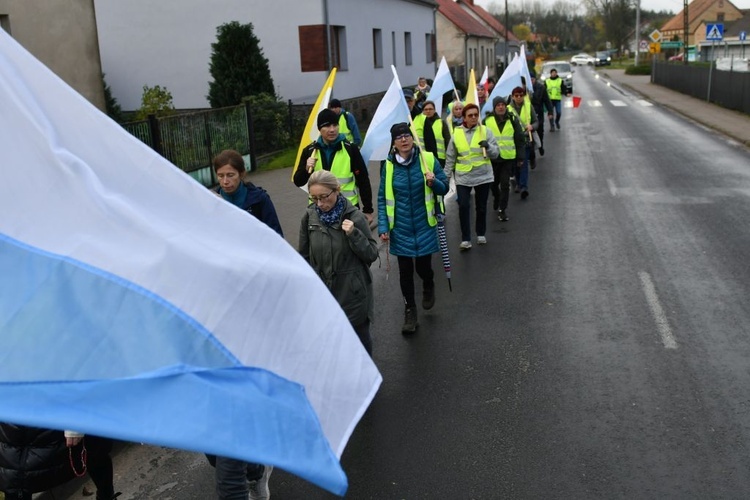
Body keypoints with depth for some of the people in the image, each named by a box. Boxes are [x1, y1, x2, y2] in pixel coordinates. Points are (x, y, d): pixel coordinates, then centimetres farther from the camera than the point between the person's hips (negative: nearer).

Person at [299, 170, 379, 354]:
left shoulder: (354, 216, -12)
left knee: (360, 337, 12)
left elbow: (372, 255, -9)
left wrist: (354, 234, -24)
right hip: (323, 292, 3)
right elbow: (304, 255, 8)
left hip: (353, 292, -2)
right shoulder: (310, 217, -3)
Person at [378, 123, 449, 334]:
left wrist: (434, 182, -22)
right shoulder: (389, 165, -2)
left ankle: (428, 286, 41)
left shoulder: (428, 159, -5)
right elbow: (382, 198, 1)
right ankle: (410, 310, 25)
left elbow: (444, 188, 0)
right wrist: (383, 227, -6)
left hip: (424, 226, -1)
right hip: (400, 228, 1)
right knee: (405, 270, 6)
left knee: (423, 266, 4)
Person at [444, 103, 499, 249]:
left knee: (481, 207, 11)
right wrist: (446, 176, 7)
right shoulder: (456, 133, 1)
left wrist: (488, 146, -23)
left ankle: (481, 234, 31)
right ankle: (465, 239, 2)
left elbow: (495, 154, -4)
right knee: (463, 207, -8)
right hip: (463, 177, 0)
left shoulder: (486, 131, -1)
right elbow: (450, 158, 7)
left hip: (483, 176, 0)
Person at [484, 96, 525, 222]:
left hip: (508, 157, -1)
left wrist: (520, 157, 2)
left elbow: (520, 139, 4)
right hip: (492, 157, 1)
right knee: (493, 183, 13)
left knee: (505, 184, -2)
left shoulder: (513, 119, -1)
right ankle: (497, 197, 44)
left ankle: (502, 209, 9)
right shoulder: (487, 120, -3)